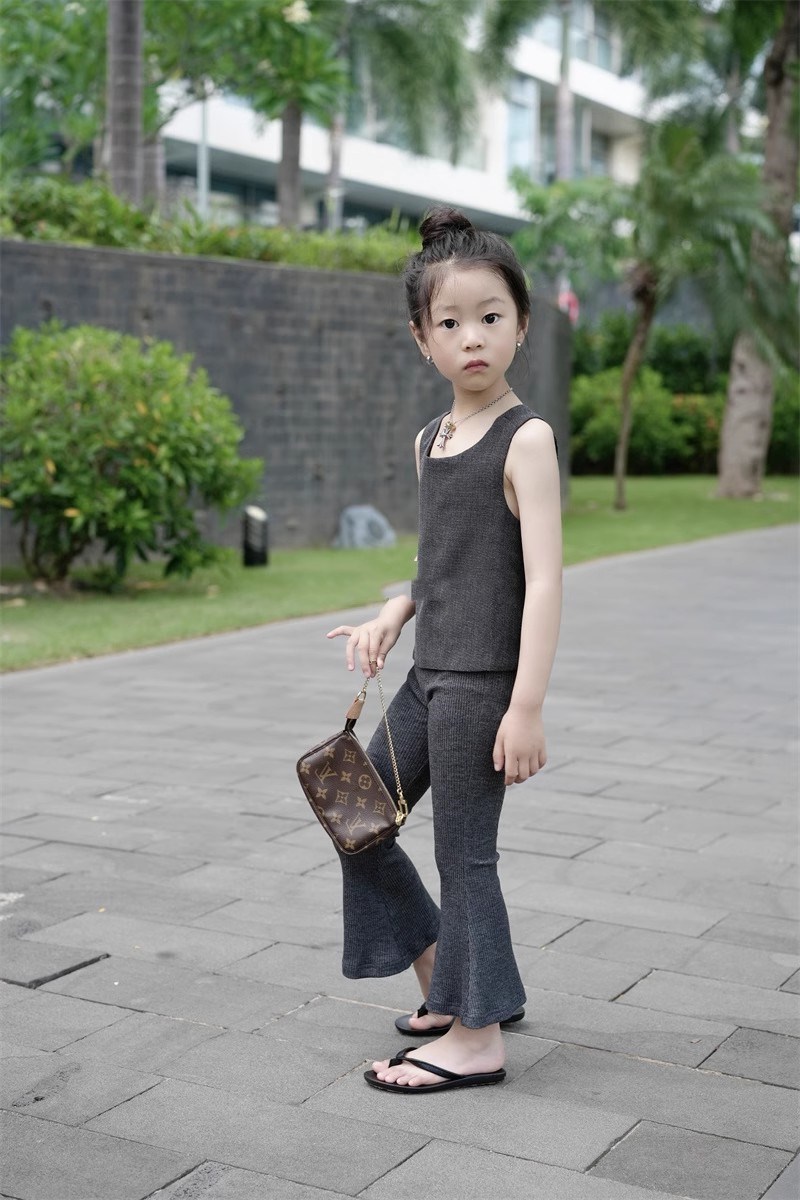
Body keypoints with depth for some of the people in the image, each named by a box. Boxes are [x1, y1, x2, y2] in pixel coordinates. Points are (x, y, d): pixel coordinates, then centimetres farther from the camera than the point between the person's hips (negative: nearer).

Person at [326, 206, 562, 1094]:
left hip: (483, 683, -8)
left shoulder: (524, 438, -12)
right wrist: (392, 616, 2)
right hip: (428, 677, 8)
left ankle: (476, 1037, 14)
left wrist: (526, 705, -21)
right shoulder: (430, 441, 11)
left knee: (464, 850, -1)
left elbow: (542, 579, -17)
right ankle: (448, 979, 29)